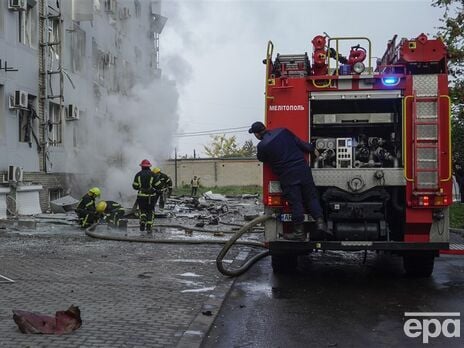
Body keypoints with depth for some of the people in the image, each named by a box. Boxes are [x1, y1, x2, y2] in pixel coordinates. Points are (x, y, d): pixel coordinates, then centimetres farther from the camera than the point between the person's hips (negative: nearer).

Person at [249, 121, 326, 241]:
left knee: (295, 202, 2)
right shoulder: (282, 131, 5)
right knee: (311, 196, 13)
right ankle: (320, 221, 5)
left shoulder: (262, 146, -8)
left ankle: (299, 232, 9)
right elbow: (300, 142, 10)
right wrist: (312, 149, 23)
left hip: (287, 176, -4)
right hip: (303, 168, 4)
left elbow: (261, 159, 12)